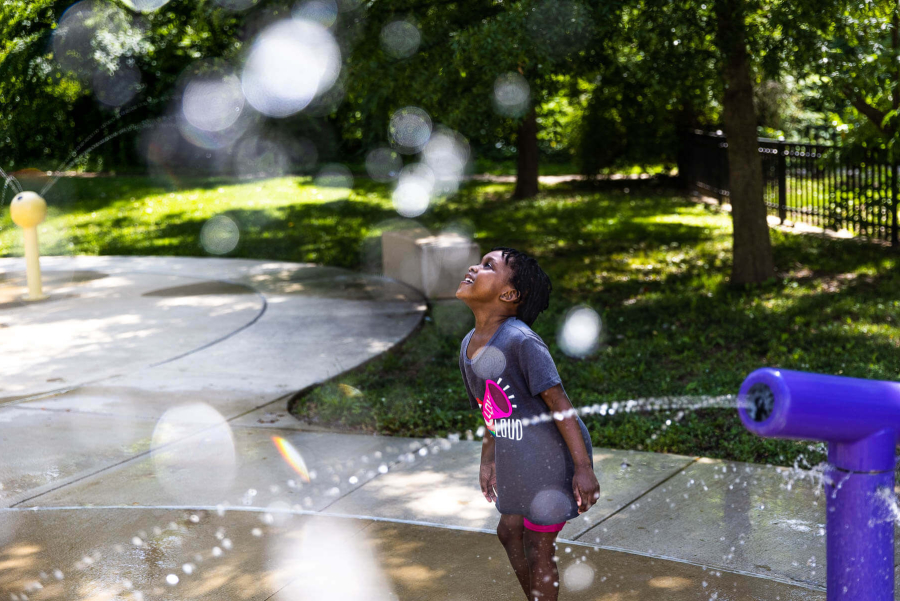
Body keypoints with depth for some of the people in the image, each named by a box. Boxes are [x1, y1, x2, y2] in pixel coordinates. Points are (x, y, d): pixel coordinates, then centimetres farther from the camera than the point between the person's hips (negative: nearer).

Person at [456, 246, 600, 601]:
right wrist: (488, 460, 20)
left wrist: (583, 468, -24)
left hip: (551, 457, -9)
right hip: (515, 460, 9)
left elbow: (559, 403, -23)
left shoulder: (520, 341, -23)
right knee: (510, 532, 21)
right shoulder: (469, 344, 3)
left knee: (538, 551, 3)